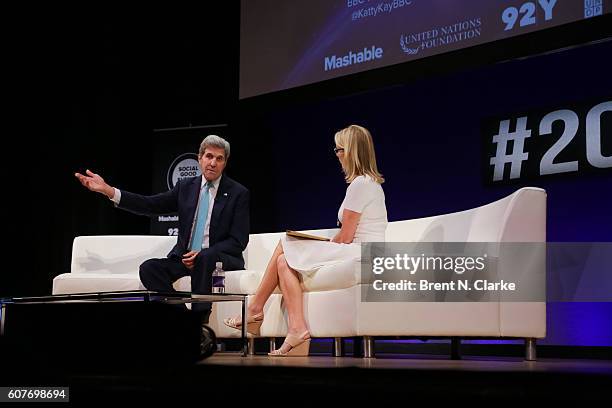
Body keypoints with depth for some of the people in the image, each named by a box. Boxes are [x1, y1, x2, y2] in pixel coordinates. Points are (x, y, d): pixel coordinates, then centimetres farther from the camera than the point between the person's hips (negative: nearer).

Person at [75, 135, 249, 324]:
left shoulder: (238, 193, 0)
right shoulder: (185, 186, 12)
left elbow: (239, 241, -5)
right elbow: (150, 205, 5)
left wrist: (201, 254, -18)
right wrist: (107, 190, -5)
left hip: (221, 257, -4)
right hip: (185, 257, 4)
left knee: (206, 258, -39)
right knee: (149, 268, -23)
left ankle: (200, 321, -31)